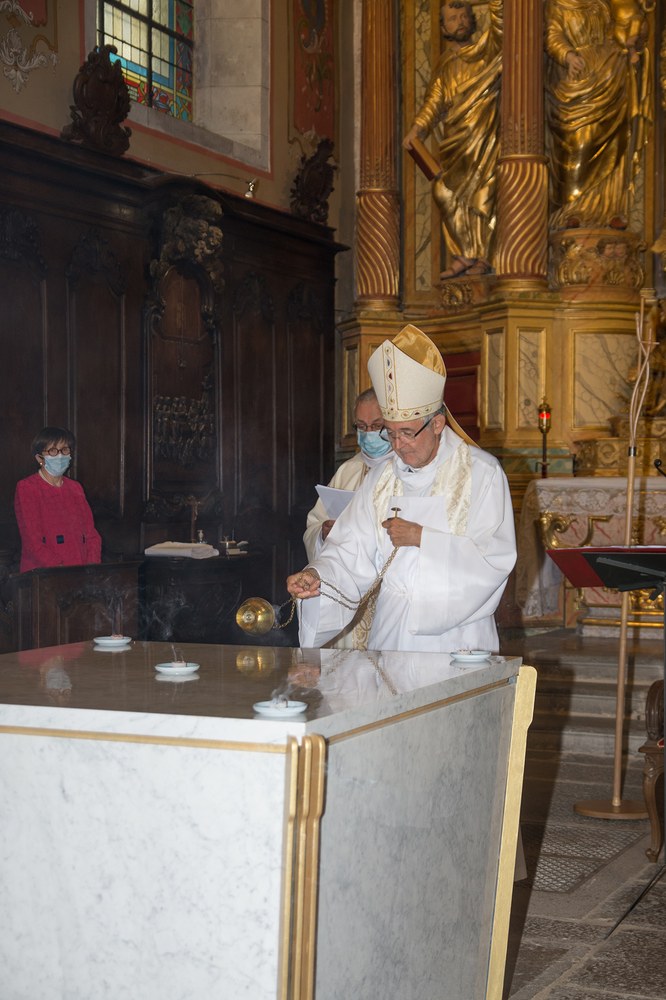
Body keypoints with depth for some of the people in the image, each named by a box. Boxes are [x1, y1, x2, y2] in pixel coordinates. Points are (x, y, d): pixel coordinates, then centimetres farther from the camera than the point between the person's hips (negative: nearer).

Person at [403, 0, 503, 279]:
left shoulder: (486, 46, 5)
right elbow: (434, 102, 9)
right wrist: (417, 129, -4)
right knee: (446, 192, -2)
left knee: (481, 194, -9)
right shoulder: (444, 66, 15)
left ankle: (481, 257, -4)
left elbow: (500, 25, -13)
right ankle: (463, 255, 5)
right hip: (455, 141, 5)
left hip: (484, 135, -4)